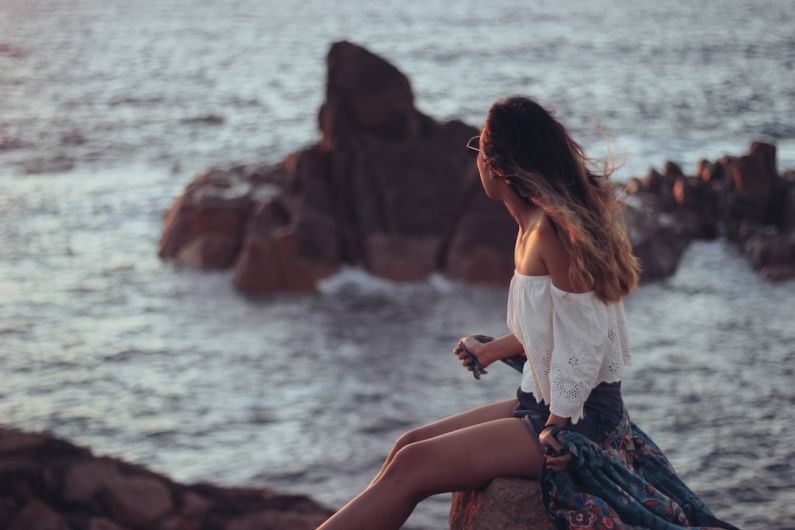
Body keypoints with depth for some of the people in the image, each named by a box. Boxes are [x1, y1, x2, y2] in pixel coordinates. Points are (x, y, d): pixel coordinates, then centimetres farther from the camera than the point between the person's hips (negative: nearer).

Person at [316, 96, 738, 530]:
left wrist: (556, 429, -15)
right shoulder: (533, 227, 8)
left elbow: (581, 342, -21)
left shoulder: (553, 229, -21)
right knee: (409, 445, 6)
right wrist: (494, 350, 27)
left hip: (578, 418, -10)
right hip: (543, 404, 10)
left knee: (411, 466, -14)